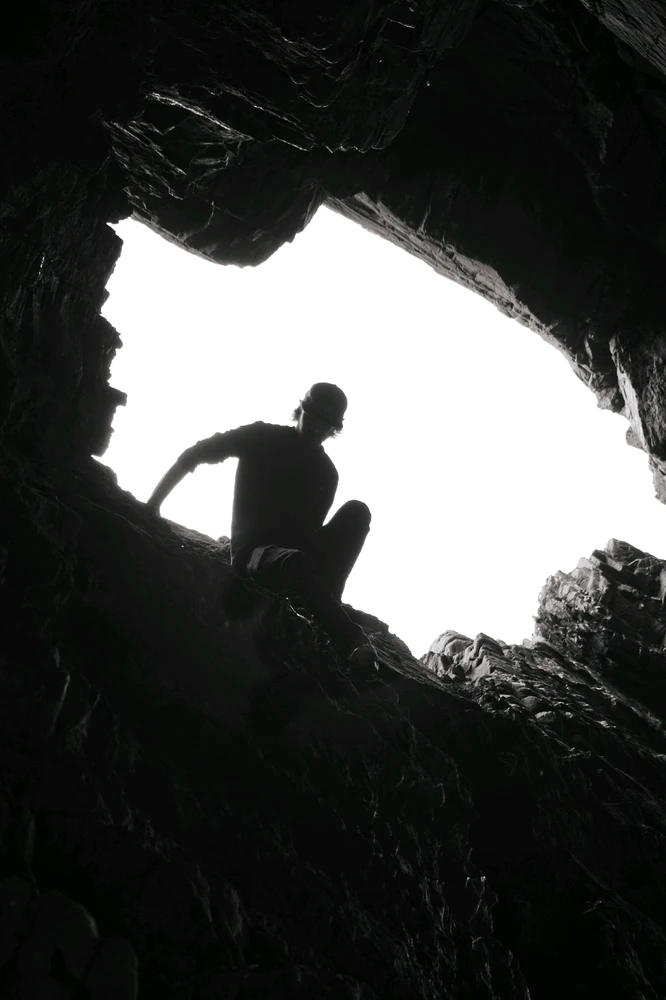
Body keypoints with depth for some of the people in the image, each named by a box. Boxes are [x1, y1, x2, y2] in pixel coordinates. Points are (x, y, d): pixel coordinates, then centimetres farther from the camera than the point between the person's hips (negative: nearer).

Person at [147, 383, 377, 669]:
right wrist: (152, 505, -4)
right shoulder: (263, 438, 1)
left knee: (357, 510, -19)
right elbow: (190, 457, 2)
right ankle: (352, 641, -46)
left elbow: (311, 529, 15)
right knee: (296, 562, -40)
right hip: (253, 550, -4)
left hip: (296, 551, 5)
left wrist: (321, 590, -1)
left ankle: (322, 604, -30)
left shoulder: (326, 473, 11)